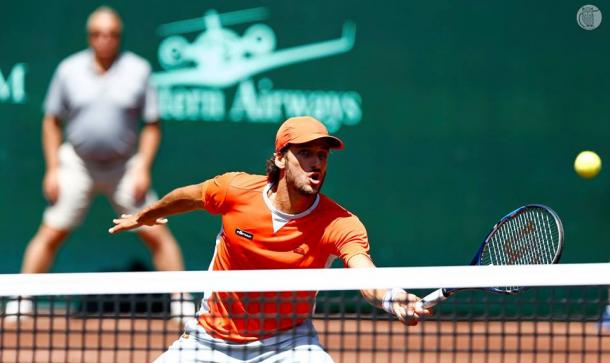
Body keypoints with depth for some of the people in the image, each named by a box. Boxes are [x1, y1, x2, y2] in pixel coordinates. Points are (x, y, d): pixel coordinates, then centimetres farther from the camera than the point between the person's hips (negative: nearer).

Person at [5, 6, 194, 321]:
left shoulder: (138, 70, -4)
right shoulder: (69, 70, -2)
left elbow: (152, 126, 0)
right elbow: (52, 122, 5)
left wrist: (143, 169, -10)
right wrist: (52, 169, -2)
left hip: (125, 169, 0)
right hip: (77, 164, 0)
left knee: (157, 234, -4)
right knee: (50, 234, -3)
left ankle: (181, 304, 6)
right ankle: (21, 303, 7)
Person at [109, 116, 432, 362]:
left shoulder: (339, 224, -24)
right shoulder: (236, 190, -17)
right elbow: (189, 197, 6)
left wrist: (391, 297, -65)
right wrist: (144, 216, 24)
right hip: (213, 335, 2)